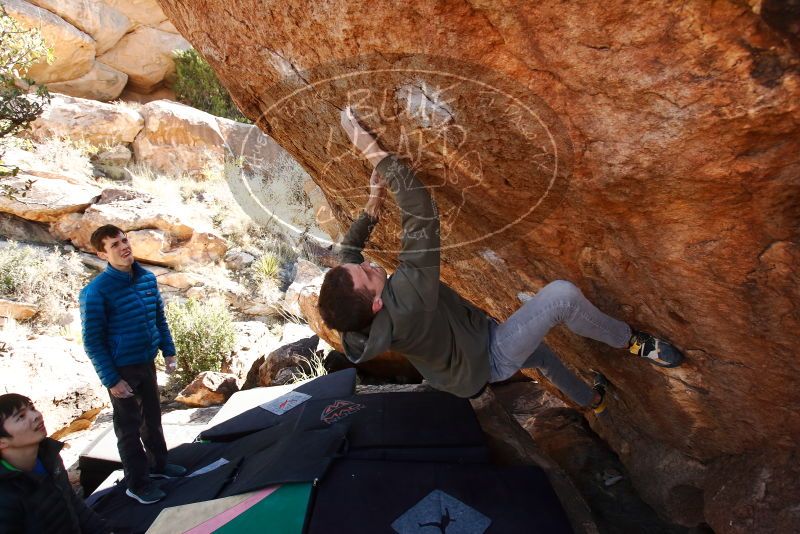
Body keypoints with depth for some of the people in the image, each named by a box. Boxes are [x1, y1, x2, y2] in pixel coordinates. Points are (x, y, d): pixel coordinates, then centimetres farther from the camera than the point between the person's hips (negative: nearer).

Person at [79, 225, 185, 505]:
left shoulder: (148, 278, -1)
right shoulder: (96, 291, -20)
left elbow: (160, 319, 11)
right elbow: (92, 341, -16)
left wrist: (168, 351, 9)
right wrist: (111, 380, -16)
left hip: (147, 363, 6)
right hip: (121, 369, -6)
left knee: (153, 418, 21)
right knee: (129, 427, 7)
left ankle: (158, 464, 40)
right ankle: (137, 484, 21)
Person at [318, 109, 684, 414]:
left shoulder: (358, 326, -21)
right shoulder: (403, 303, -45)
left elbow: (349, 247, 2)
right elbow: (421, 211, -49)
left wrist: (373, 202, -4)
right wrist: (372, 150, -43)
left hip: (468, 350, 8)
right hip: (489, 359, -8)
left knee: (539, 353, 34)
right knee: (561, 294, -22)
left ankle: (590, 399, 61)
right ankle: (632, 342, 7)